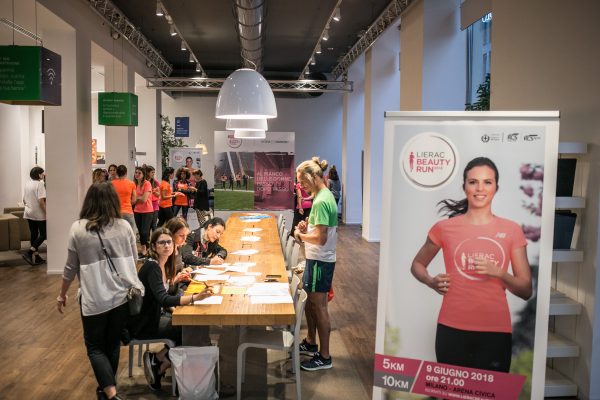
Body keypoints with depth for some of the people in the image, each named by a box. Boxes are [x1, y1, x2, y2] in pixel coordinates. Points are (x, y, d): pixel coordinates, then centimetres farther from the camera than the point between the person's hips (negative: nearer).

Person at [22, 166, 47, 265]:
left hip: (29, 213, 8)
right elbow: (41, 201, -21)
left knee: (33, 234, 12)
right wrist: (46, 212, -16)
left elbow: (24, 200, 14)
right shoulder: (40, 184, -15)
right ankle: (29, 252, -10)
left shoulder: (27, 184, 9)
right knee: (43, 234, 1)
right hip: (39, 214, -8)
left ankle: (35, 257, 15)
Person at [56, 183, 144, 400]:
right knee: (113, 343, 18)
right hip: (123, 295, 3)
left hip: (95, 298, -2)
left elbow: (71, 267, 0)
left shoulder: (78, 229, -7)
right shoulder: (124, 226, -1)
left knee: (95, 346, 12)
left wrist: (62, 294, 15)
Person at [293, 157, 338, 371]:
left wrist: (300, 235, -10)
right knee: (309, 301, 21)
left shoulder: (321, 201, -22)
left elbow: (321, 238, -26)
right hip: (317, 258, 10)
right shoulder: (324, 196, 9)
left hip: (320, 261, -10)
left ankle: (324, 357, 13)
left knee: (319, 306, 0)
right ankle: (311, 343, 37)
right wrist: (307, 227, 4)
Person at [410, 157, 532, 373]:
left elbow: (526, 290, 5)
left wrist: (498, 273, -13)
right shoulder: (445, 228, 1)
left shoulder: (512, 230, 3)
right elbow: (417, 264, 16)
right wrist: (431, 282, -5)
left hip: (496, 332, 1)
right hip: (452, 330, 0)